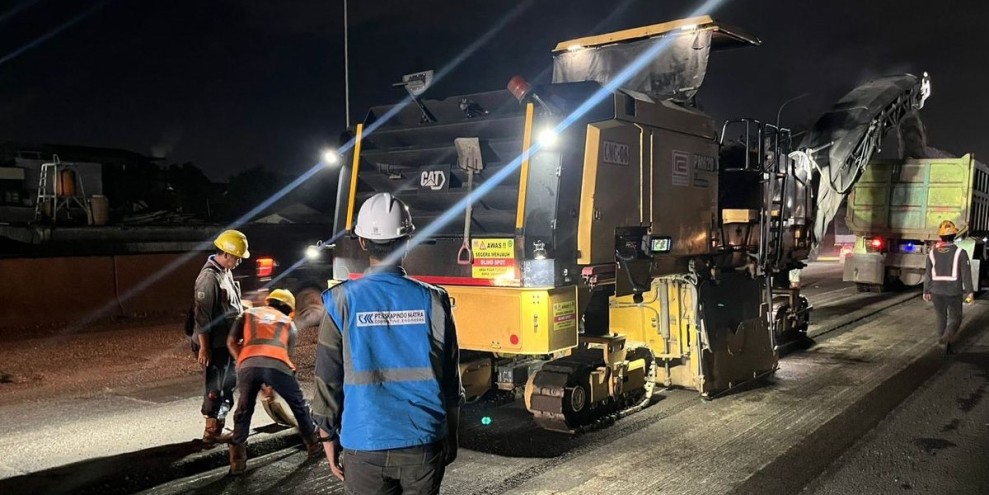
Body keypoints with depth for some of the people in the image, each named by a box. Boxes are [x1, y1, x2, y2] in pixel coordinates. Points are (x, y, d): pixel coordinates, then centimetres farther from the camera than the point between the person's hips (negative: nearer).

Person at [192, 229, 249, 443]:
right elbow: (202, 315, -22)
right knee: (215, 387, 1)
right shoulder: (209, 277, -21)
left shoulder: (226, 272, 9)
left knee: (227, 385, 17)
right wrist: (203, 348, -22)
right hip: (214, 344, -9)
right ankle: (212, 431, 14)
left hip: (227, 342, 9)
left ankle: (218, 426, 30)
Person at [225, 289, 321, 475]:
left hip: (248, 365, 0)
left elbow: (231, 342, 20)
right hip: (277, 364, 0)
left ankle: (237, 460, 21)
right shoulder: (289, 324, 31)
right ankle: (314, 443, 37)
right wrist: (273, 387, 39)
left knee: (244, 410, 22)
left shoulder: (248, 313, 31)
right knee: (298, 404, 23)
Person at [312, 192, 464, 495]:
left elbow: (328, 379, -4)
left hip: (365, 447, -1)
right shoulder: (432, 301, -5)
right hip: (423, 444, 1)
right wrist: (451, 436, 14)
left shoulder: (342, 302, -9)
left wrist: (328, 438, 9)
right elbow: (450, 379, 2)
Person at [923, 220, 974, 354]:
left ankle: (946, 346, 20)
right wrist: (969, 291, -5)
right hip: (954, 292, -3)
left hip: (937, 291, 3)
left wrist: (926, 291, 11)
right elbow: (966, 274, -10)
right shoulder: (960, 253, -9)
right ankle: (947, 337, -22)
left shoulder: (932, 253, 0)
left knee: (941, 318, 15)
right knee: (955, 318, 7)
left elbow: (928, 274, 4)